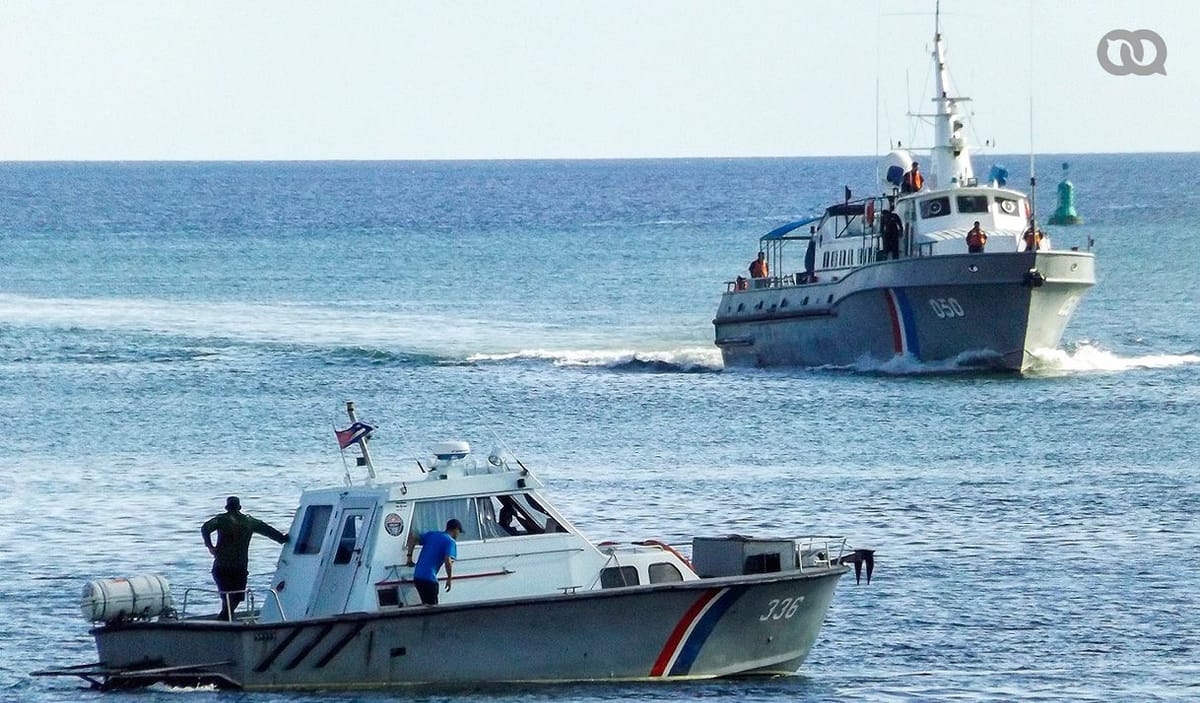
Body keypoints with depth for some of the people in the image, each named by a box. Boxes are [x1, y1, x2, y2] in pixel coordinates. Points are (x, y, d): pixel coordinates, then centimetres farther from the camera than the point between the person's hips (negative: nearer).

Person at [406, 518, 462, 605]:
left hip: (417, 576, 7)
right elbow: (448, 561, -17)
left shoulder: (432, 534, 16)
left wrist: (409, 556, 16)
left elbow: (412, 540, 12)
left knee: (426, 604, 16)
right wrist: (450, 578, -5)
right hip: (429, 578, -7)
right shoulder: (451, 542, -4)